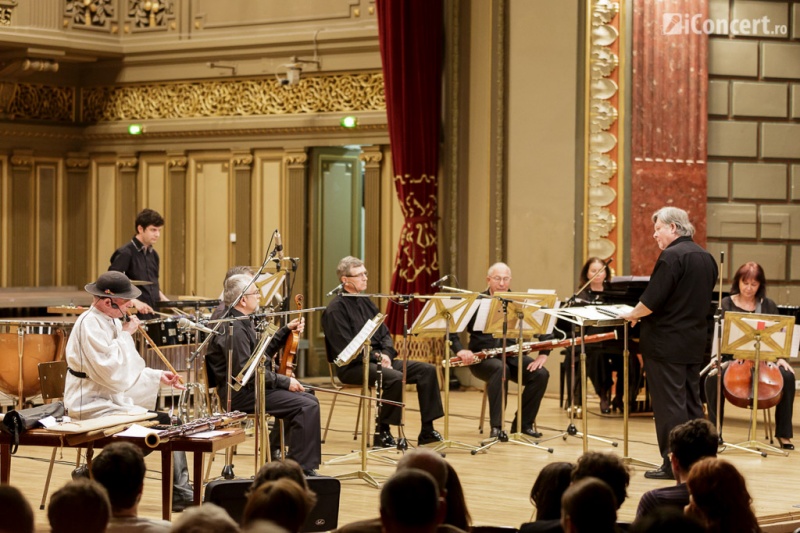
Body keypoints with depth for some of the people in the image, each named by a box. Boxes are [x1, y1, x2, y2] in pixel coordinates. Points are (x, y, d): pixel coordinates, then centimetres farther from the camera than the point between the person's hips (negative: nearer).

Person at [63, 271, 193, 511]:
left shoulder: (112, 321, 11)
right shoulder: (89, 325, -20)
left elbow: (126, 370, 20)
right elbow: (112, 372, -27)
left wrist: (158, 376, 7)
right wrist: (126, 335, -19)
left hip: (114, 399, 10)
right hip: (92, 406, -10)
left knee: (167, 423, 3)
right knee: (158, 424, -20)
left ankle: (180, 494, 6)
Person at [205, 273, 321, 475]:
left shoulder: (242, 322, 15)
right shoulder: (233, 327, -19)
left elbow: (262, 353, 25)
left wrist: (287, 330, 16)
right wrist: (284, 381, -19)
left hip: (252, 387, 11)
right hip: (240, 394, -11)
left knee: (310, 400, 12)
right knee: (306, 406, -20)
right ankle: (302, 469, -19)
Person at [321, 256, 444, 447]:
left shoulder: (366, 302, 18)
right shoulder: (336, 308, -9)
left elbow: (384, 333, 19)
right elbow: (346, 347, -17)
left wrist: (386, 354, -2)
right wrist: (376, 356, -18)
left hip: (377, 359, 9)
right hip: (353, 366, -9)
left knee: (427, 370, -5)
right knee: (395, 378, -34)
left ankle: (427, 431, -7)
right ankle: (382, 433, -21)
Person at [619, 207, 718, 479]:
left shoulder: (672, 256, -16)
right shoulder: (706, 258, 10)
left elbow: (652, 301, -20)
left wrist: (632, 314, -2)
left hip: (667, 343, -8)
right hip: (695, 344, 8)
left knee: (670, 405, -3)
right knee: (691, 402, 14)